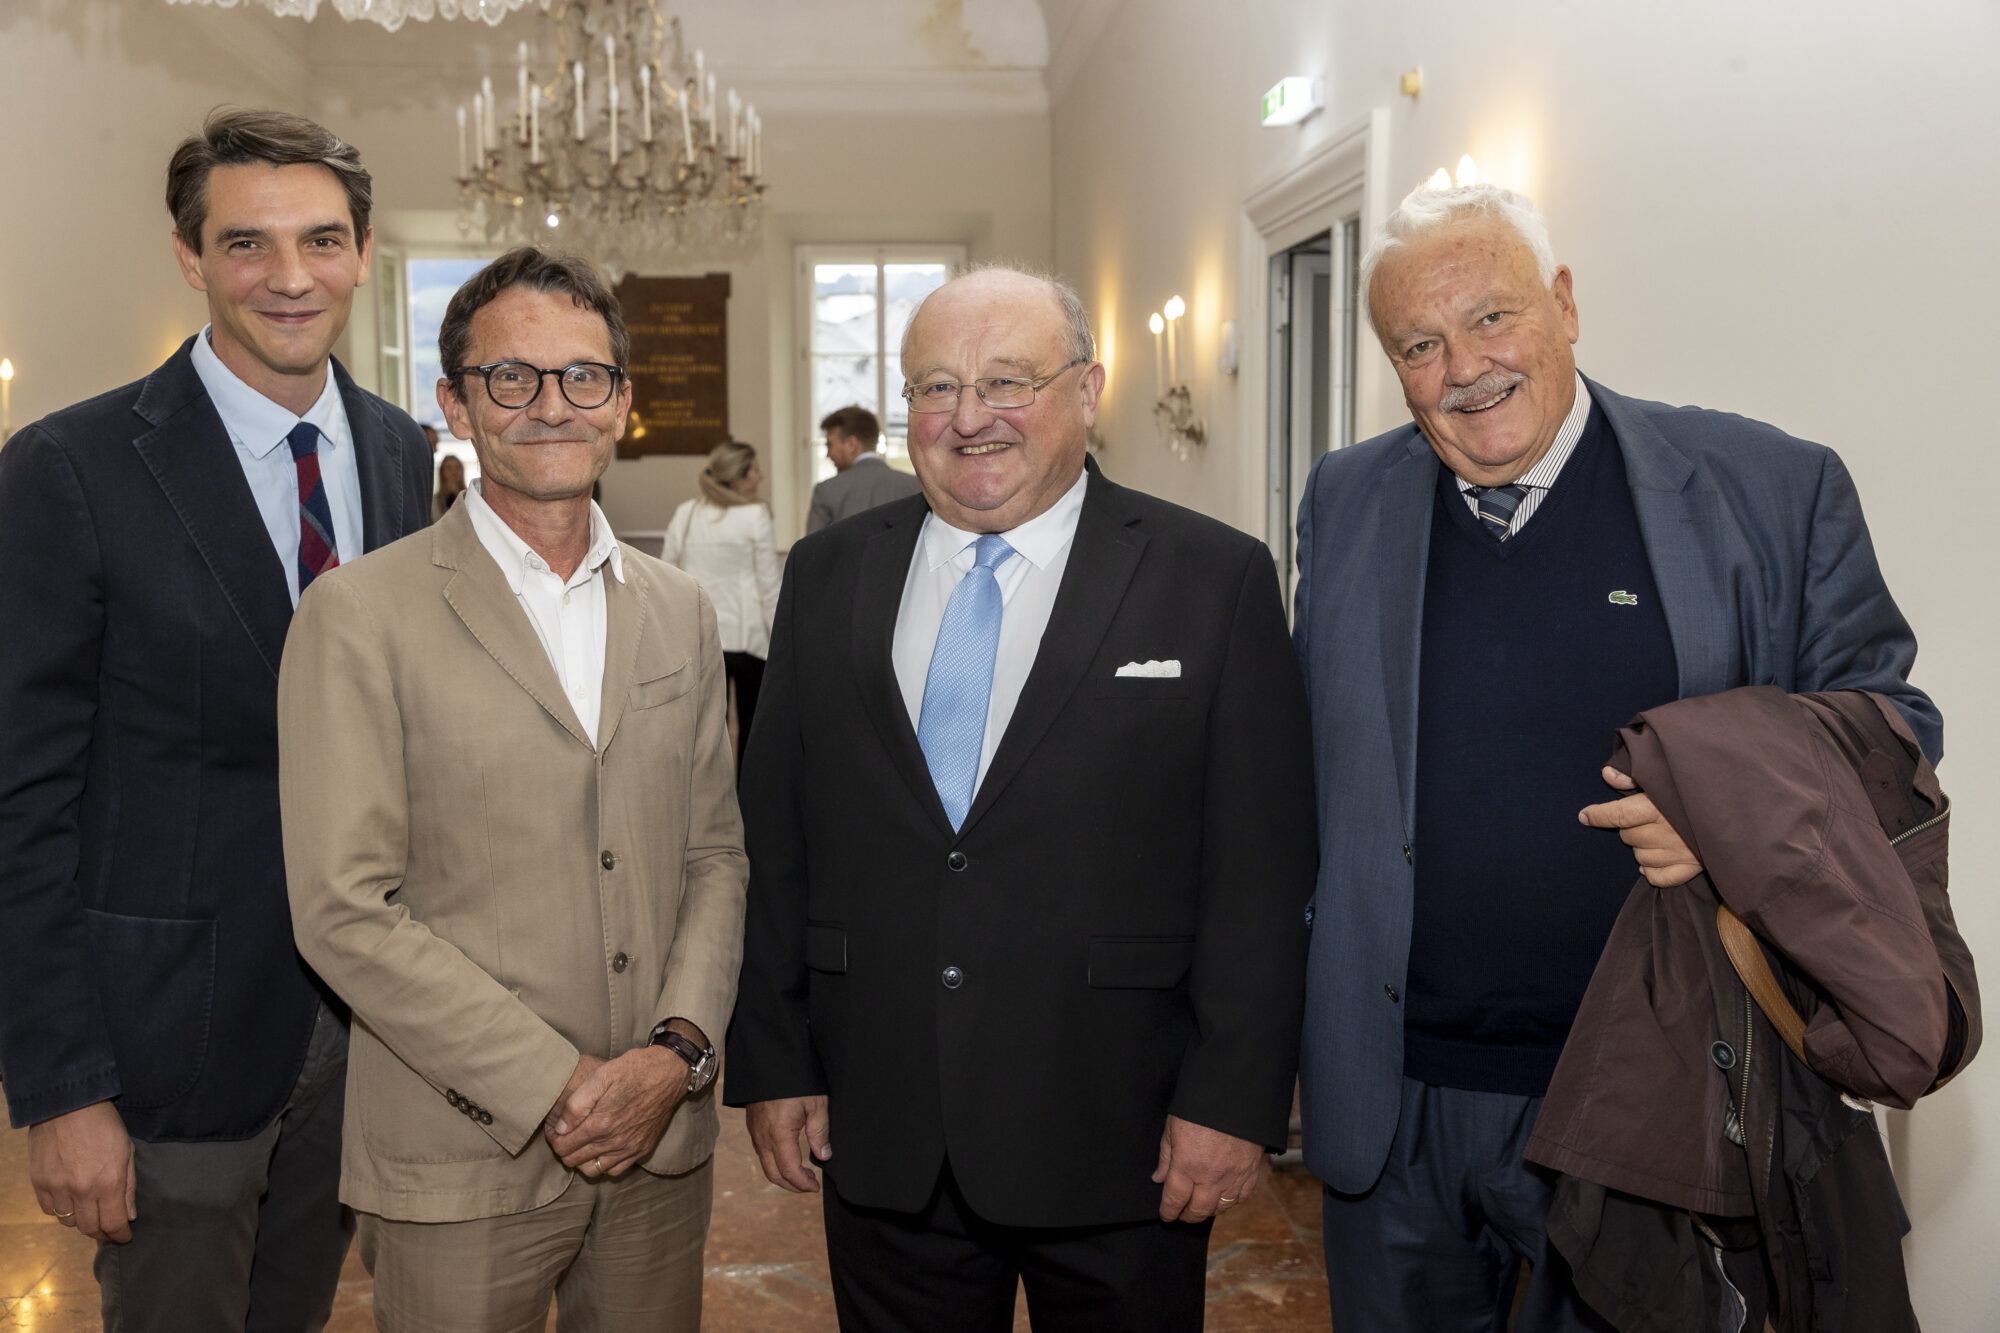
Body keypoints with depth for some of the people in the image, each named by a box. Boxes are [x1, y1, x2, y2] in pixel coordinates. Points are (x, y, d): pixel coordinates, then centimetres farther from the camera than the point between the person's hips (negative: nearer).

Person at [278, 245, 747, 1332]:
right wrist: (556, 1086, -14)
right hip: (461, 1167, -4)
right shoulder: (360, 615, -8)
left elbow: (714, 851, 9)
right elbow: (345, 912, -12)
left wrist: (678, 1049, -6)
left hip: (662, 1143, 4)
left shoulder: (679, 612, 8)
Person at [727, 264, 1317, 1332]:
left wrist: (1233, 1098, -9)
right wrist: (771, 1062, 4)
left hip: (1121, 1152, -2)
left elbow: (1260, 870, -6)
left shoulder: (1215, 580, -5)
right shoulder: (827, 577, 5)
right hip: (881, 1143, 3)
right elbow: (774, 842, 6)